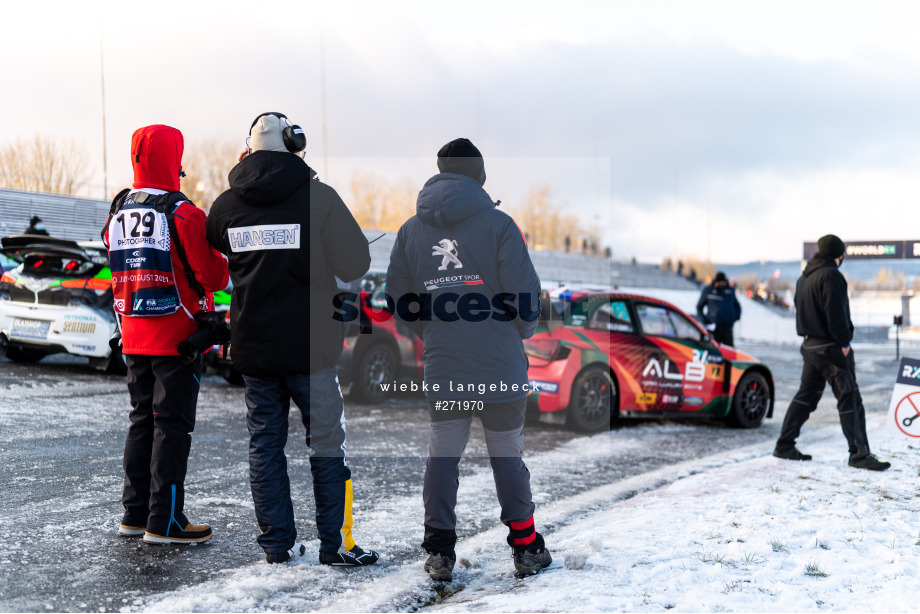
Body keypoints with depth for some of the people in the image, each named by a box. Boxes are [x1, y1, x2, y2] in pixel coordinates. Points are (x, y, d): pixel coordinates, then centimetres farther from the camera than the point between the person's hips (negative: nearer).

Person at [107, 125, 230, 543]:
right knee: (172, 425, -1)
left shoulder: (117, 214, 6)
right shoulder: (183, 215, -15)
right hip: (177, 337, -7)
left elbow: (121, 273, 14)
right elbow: (214, 277, -13)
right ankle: (164, 521, 1)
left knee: (142, 420, 16)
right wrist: (225, 265, 7)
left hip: (133, 339, 7)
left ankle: (135, 513, 22)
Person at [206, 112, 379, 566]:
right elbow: (354, 265, -9)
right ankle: (335, 543, 8)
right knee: (326, 443, 6)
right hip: (310, 345, -3)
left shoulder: (227, 204, 0)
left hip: (252, 346, 4)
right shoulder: (318, 197, -12)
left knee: (265, 443, 12)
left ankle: (276, 543, 17)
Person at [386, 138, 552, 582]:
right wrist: (524, 330, 11)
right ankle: (525, 548, 18)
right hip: (499, 365, -2)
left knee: (443, 454, 11)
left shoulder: (411, 229, 4)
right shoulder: (497, 224, -7)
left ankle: (439, 552, 11)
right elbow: (525, 291, -9)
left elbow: (396, 295, 8)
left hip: (441, 367, 3)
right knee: (507, 453, 9)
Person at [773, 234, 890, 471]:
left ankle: (784, 445, 17)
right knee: (850, 399, -5)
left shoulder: (804, 278, 15)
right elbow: (835, 314, -21)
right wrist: (844, 343, -15)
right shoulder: (831, 275, -15)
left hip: (810, 345, 9)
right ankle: (859, 454, -4)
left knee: (806, 396, 15)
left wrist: (810, 335, 14)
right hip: (831, 347, -9)